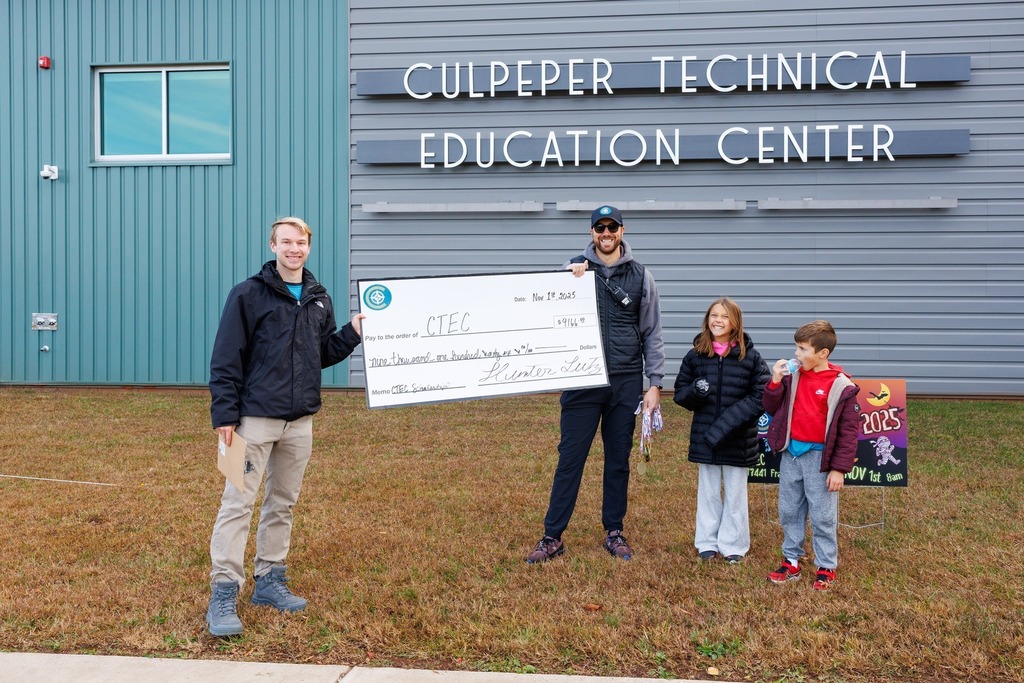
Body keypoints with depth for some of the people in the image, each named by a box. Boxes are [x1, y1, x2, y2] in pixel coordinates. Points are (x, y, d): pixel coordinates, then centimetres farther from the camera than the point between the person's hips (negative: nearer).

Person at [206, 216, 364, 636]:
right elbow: (226, 359, -9)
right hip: (256, 417, -6)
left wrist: (352, 333, 1)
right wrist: (225, 415, -14)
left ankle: (269, 581, 26)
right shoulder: (249, 294, -6)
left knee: (283, 504, 14)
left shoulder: (319, 299, 11)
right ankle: (223, 594, 3)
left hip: (300, 420, 6)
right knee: (238, 503, -4)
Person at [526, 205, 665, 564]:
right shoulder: (574, 268, 3)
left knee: (618, 460, 10)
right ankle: (552, 537, 8)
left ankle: (614, 532, 24)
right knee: (570, 458, 1)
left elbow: (652, 333, 7)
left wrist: (655, 383, 2)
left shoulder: (641, 276, 5)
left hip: (626, 382, 1)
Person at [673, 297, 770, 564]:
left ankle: (733, 544, 24)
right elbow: (680, 392, 9)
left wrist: (730, 421, -18)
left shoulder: (750, 357, -6)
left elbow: (761, 397, -7)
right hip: (704, 437, 2)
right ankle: (707, 542, 25)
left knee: (735, 493, 10)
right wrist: (694, 392, -16)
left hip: (738, 439, -2)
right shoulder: (695, 355, 2)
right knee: (708, 492, 13)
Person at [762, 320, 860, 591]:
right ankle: (791, 562, 26)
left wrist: (839, 468, -11)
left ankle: (826, 568, 18)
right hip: (791, 454, 5)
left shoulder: (841, 386, -10)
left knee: (822, 517, 5)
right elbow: (771, 408, 7)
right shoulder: (792, 376, 2)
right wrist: (776, 381, -9)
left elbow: (848, 431, -8)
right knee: (789, 512, 13)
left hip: (819, 457, -5)